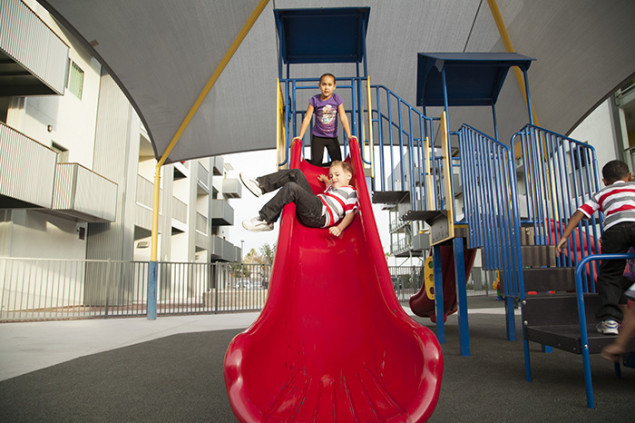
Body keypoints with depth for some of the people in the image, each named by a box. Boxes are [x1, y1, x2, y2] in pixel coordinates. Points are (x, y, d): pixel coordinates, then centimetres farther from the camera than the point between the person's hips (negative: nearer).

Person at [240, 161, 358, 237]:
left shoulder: (350, 191, 7)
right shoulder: (333, 187, 32)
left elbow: (351, 213, -7)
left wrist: (339, 228, -21)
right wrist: (326, 181, 50)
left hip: (319, 215, -9)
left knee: (291, 187, -28)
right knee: (296, 173, 6)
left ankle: (265, 221, -26)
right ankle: (260, 185, -9)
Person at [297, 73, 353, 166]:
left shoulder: (337, 99, -7)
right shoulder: (314, 100, -8)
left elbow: (343, 118, -8)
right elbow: (307, 118, -7)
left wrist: (349, 136, -14)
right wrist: (300, 136, -11)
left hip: (332, 137, 1)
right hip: (317, 137, -1)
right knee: (316, 164, 0)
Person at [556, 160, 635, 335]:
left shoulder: (601, 194, 31)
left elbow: (580, 213, 19)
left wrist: (564, 237, 15)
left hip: (616, 228, -1)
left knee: (609, 276, 7)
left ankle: (609, 319, -4)